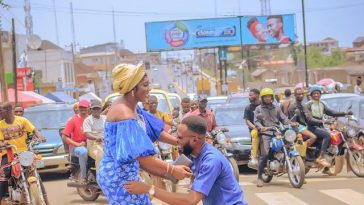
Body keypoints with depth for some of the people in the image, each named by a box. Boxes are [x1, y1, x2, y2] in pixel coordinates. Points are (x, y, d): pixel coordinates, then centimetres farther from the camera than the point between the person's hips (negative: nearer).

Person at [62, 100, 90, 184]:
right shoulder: (73, 120, -2)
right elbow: (64, 137, -5)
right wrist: (77, 144, -13)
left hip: (88, 145, 4)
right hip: (75, 147, -4)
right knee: (83, 151, -38)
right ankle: (83, 177, -27)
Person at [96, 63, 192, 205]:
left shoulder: (131, 107, 5)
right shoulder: (124, 114, -26)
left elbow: (152, 130, 14)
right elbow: (140, 155, -29)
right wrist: (172, 170, -24)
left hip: (121, 173, 10)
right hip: (119, 176, -10)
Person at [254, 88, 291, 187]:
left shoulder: (277, 108, 24)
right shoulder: (259, 109, 14)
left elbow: (283, 118, 16)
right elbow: (256, 121, 1)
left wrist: (290, 125, -4)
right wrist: (261, 127, -20)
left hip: (277, 132, 3)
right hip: (265, 133, -3)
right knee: (264, 154, -19)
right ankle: (259, 177, -13)